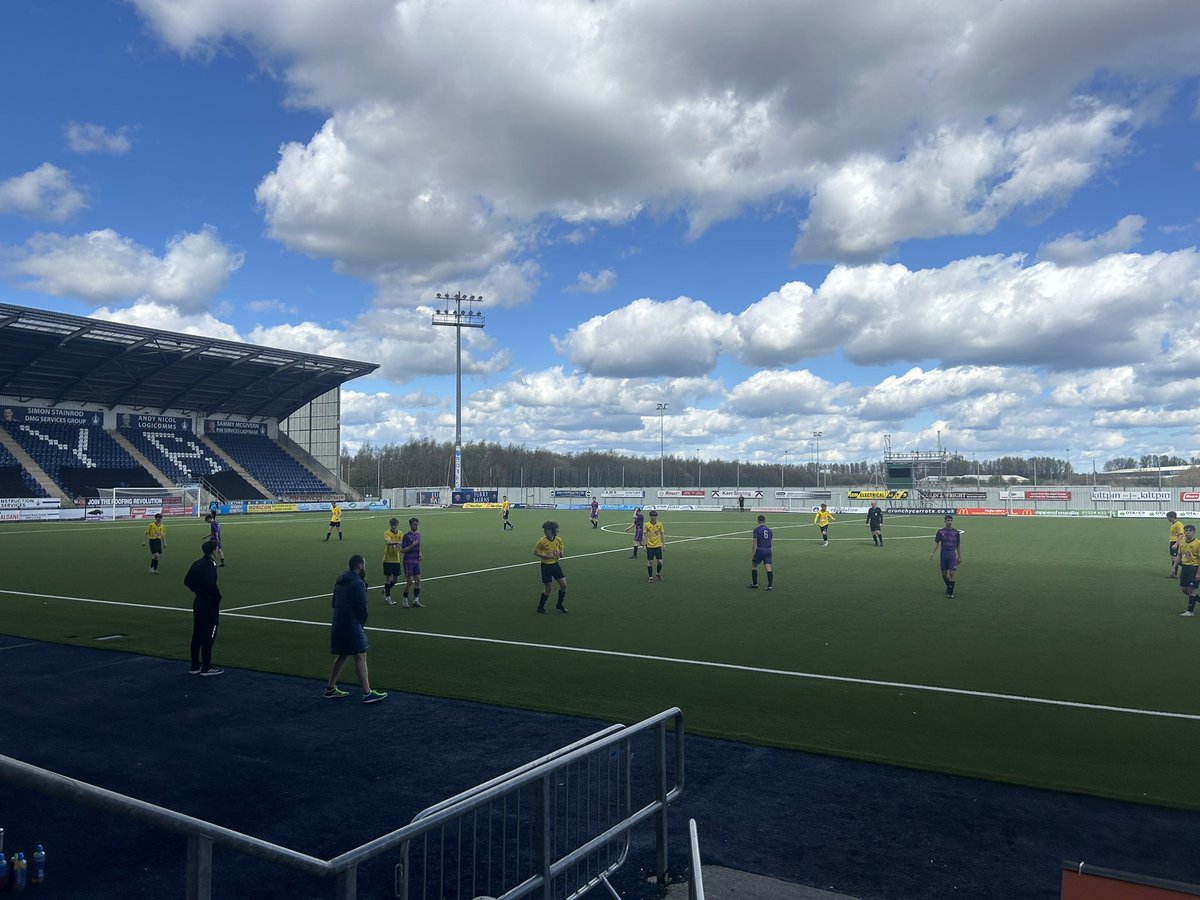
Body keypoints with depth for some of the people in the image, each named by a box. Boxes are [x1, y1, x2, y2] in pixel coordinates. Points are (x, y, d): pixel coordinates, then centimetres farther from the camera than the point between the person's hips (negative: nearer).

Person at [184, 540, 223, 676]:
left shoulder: (197, 563, 8)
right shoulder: (210, 565, -18)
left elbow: (187, 581, 13)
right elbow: (211, 585, -26)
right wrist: (218, 595, -12)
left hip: (198, 602, 9)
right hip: (209, 604, -9)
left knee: (197, 634, 14)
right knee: (209, 636, 0)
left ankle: (195, 666, 22)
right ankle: (206, 668, 6)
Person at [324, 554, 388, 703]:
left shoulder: (340, 580, 12)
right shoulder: (358, 583, -16)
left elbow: (334, 603, 19)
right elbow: (362, 608, -16)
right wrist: (362, 622, 2)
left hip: (338, 624, 9)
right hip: (352, 626, -9)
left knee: (342, 656, 20)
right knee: (360, 657, -5)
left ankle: (330, 689, 27)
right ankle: (367, 693, -2)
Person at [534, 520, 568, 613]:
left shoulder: (558, 540, -3)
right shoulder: (542, 541, -15)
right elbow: (535, 552, -6)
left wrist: (560, 554, -13)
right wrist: (546, 556, -18)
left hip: (555, 564, 5)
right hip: (546, 566, -4)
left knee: (563, 584, 1)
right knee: (547, 588, 0)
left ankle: (559, 605, 20)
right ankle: (540, 607, 18)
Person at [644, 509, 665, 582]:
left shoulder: (660, 524, 0)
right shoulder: (647, 524, -6)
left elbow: (662, 534, 8)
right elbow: (644, 535, -1)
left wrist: (664, 544, 5)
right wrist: (644, 545, -5)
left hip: (658, 546, 2)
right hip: (650, 546, -2)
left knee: (660, 562, -2)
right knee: (650, 562, 1)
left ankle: (658, 573, 25)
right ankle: (650, 577, 13)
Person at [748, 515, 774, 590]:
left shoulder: (756, 530, -5)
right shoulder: (769, 530, 11)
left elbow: (754, 542, -9)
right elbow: (771, 539, 16)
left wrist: (752, 553, -6)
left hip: (760, 550, -4)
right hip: (768, 550, 4)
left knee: (753, 565, 14)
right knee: (768, 568, -2)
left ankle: (755, 584, 16)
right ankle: (770, 585, -9)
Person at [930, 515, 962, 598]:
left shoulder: (956, 532, 2)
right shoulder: (940, 531, 2)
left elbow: (959, 545, 8)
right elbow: (936, 543, 1)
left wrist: (959, 557, 9)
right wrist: (932, 553, -12)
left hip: (952, 554, -1)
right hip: (944, 553, 1)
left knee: (952, 573, -9)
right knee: (944, 574, 7)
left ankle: (950, 592, -1)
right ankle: (948, 586, 32)